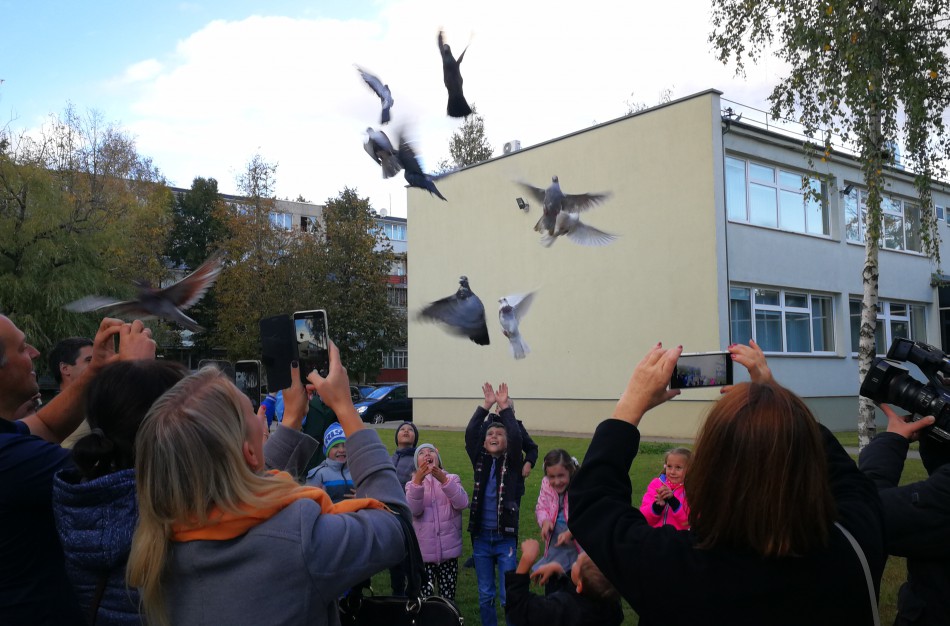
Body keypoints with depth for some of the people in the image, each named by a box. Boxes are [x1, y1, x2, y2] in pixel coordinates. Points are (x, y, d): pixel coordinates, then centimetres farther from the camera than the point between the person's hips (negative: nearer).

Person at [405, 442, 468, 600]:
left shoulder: (452, 479, 6)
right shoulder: (412, 483, 7)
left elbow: (462, 503, -14)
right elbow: (413, 510, -14)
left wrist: (444, 480, -26)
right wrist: (417, 482, -29)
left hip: (449, 550, 0)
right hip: (424, 552, 0)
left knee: (448, 598, 8)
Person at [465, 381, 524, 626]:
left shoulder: (512, 463, -1)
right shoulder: (480, 461, 5)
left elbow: (516, 437, -18)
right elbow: (469, 433, -7)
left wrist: (505, 407, -18)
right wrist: (486, 406, -12)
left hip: (505, 537, -3)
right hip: (481, 537, 3)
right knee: (485, 594, 13)